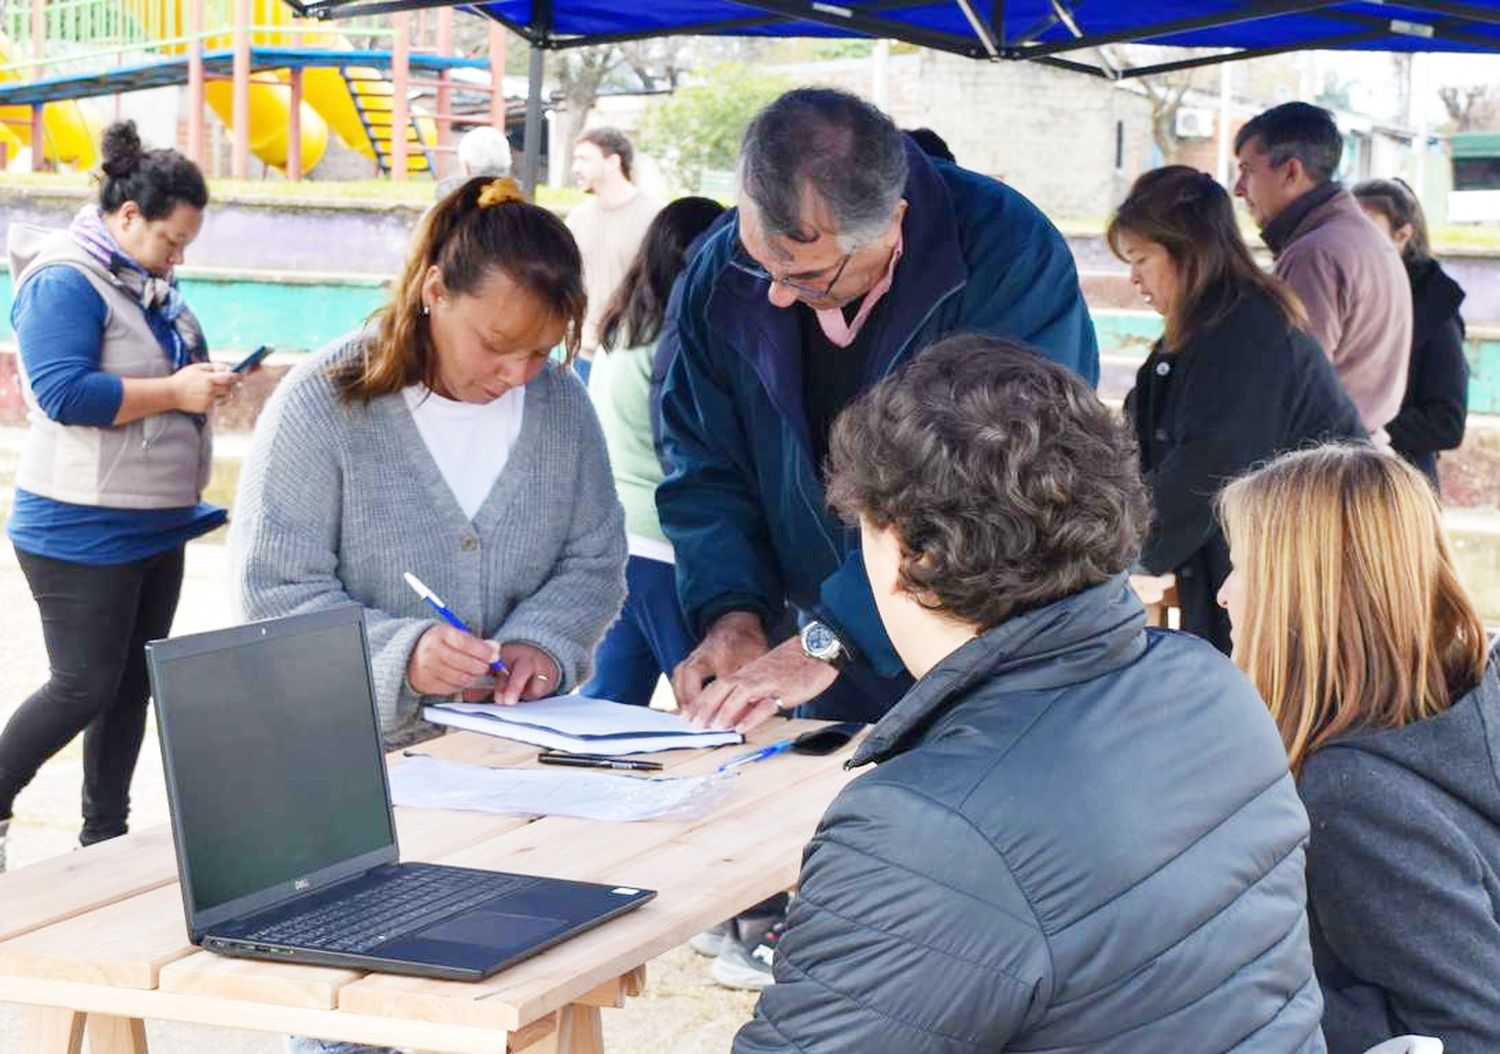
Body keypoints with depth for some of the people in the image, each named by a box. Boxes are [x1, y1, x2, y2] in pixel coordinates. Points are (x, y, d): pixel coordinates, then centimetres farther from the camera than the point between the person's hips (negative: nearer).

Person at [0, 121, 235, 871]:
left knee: (133, 682, 12)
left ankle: (104, 835, 23)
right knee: (85, 686, -7)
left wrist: (204, 380, 6)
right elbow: (63, 391, -26)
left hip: (154, 524, 9)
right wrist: (175, 392, -22)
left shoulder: (148, 282, 11)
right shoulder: (64, 281, -16)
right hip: (82, 529, -9)